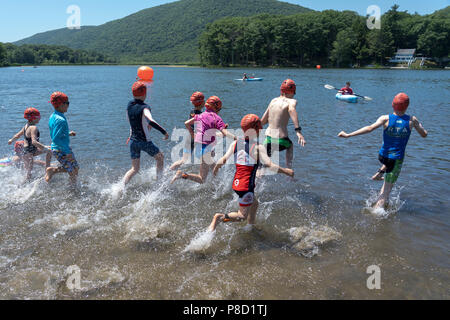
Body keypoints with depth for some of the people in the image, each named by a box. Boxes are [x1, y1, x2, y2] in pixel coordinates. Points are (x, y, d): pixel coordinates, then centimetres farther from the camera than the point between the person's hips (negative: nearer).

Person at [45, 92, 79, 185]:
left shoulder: (53, 116, 7)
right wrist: (67, 151, -25)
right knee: (74, 172, 3)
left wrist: (68, 134, 14)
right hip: (62, 150, -9)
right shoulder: (61, 120, -24)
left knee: (75, 168, 19)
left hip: (56, 149, 9)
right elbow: (55, 139, -28)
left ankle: (52, 170, 15)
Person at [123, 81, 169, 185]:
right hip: (144, 142, -6)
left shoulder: (129, 105, 3)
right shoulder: (144, 107, -19)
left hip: (133, 140, 6)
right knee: (160, 157, 21)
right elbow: (151, 121, -37)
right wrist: (164, 132, -31)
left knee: (134, 169, 14)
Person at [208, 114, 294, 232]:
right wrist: (286, 171, -8)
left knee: (254, 204, 29)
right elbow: (270, 166, -20)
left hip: (236, 182, 7)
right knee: (242, 216, 3)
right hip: (246, 185, -7)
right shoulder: (258, 147, -15)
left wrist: (216, 168, 21)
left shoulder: (235, 144, 2)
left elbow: (223, 160, 2)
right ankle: (221, 217, -18)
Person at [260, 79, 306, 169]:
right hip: (281, 141, -2)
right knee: (290, 145, 34)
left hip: (268, 139, 2)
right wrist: (298, 131, -37)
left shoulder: (273, 101, 11)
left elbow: (262, 121, 16)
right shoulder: (291, 101, -3)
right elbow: (291, 109, -29)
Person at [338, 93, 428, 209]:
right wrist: (418, 124, 24)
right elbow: (424, 135, 4)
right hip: (397, 159, -1)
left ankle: (379, 173, 28)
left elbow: (370, 128, -24)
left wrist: (348, 135, -25)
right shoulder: (412, 120, -8)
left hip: (382, 156, 2)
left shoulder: (386, 119, -11)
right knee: (387, 189, 6)